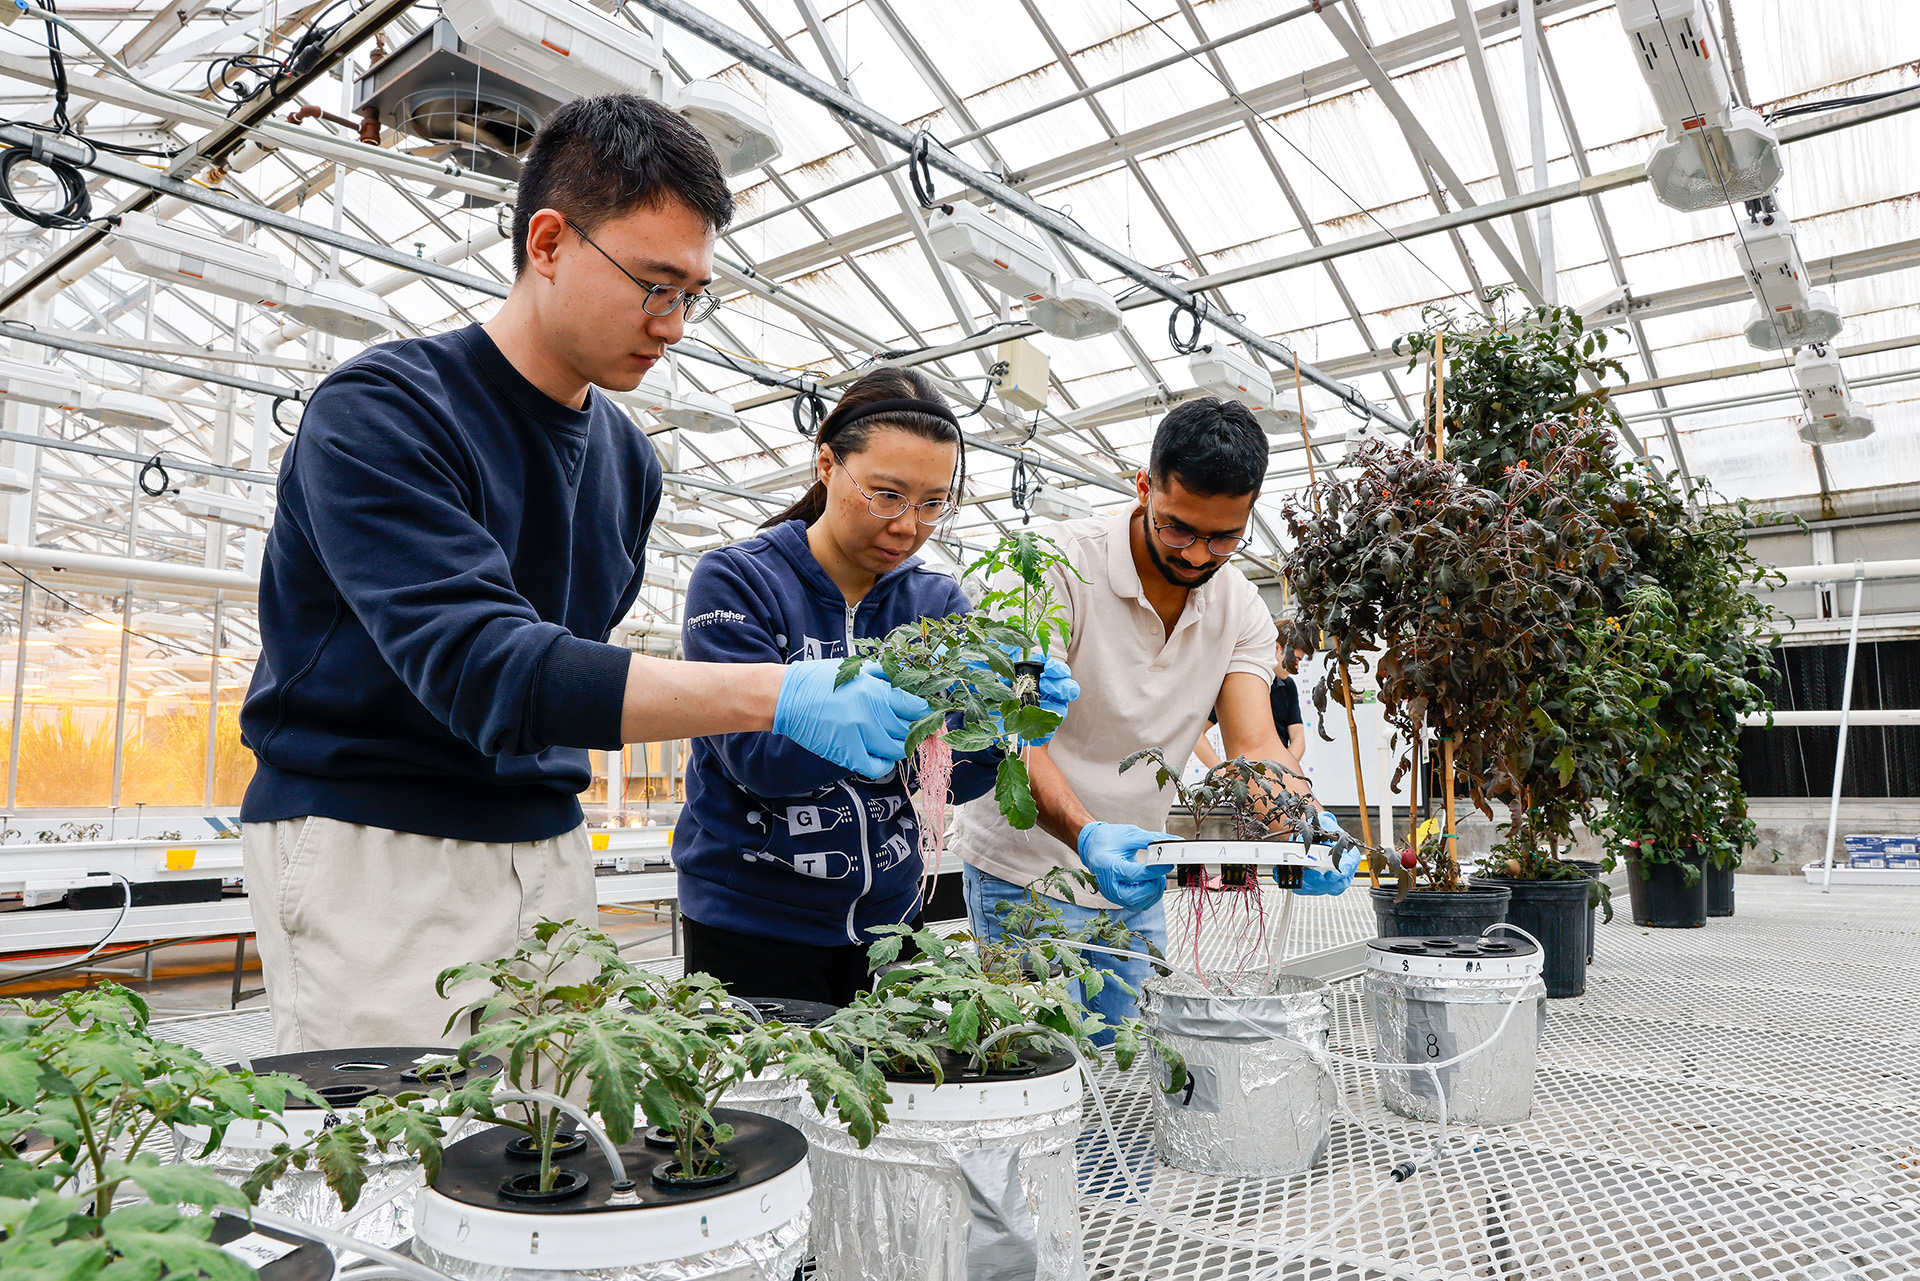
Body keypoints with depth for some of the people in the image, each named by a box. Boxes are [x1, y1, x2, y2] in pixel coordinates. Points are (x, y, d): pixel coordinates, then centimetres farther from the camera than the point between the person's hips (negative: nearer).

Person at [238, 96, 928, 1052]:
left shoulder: (625, 457, 7)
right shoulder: (381, 411, -14)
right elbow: (480, 666, -27)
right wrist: (779, 696, -33)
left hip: (545, 841, 6)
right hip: (374, 843, -5)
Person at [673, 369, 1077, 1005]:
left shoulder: (937, 601, 1)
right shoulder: (735, 580, -11)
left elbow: (951, 781, -5)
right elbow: (759, 755, -22)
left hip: (887, 919, 4)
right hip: (750, 923, -4)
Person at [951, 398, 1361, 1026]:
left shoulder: (1241, 608, -2)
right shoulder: (1059, 566, -19)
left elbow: (1256, 748, -11)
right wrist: (1085, 835, -44)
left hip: (1132, 879, 6)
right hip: (1028, 874, -5)